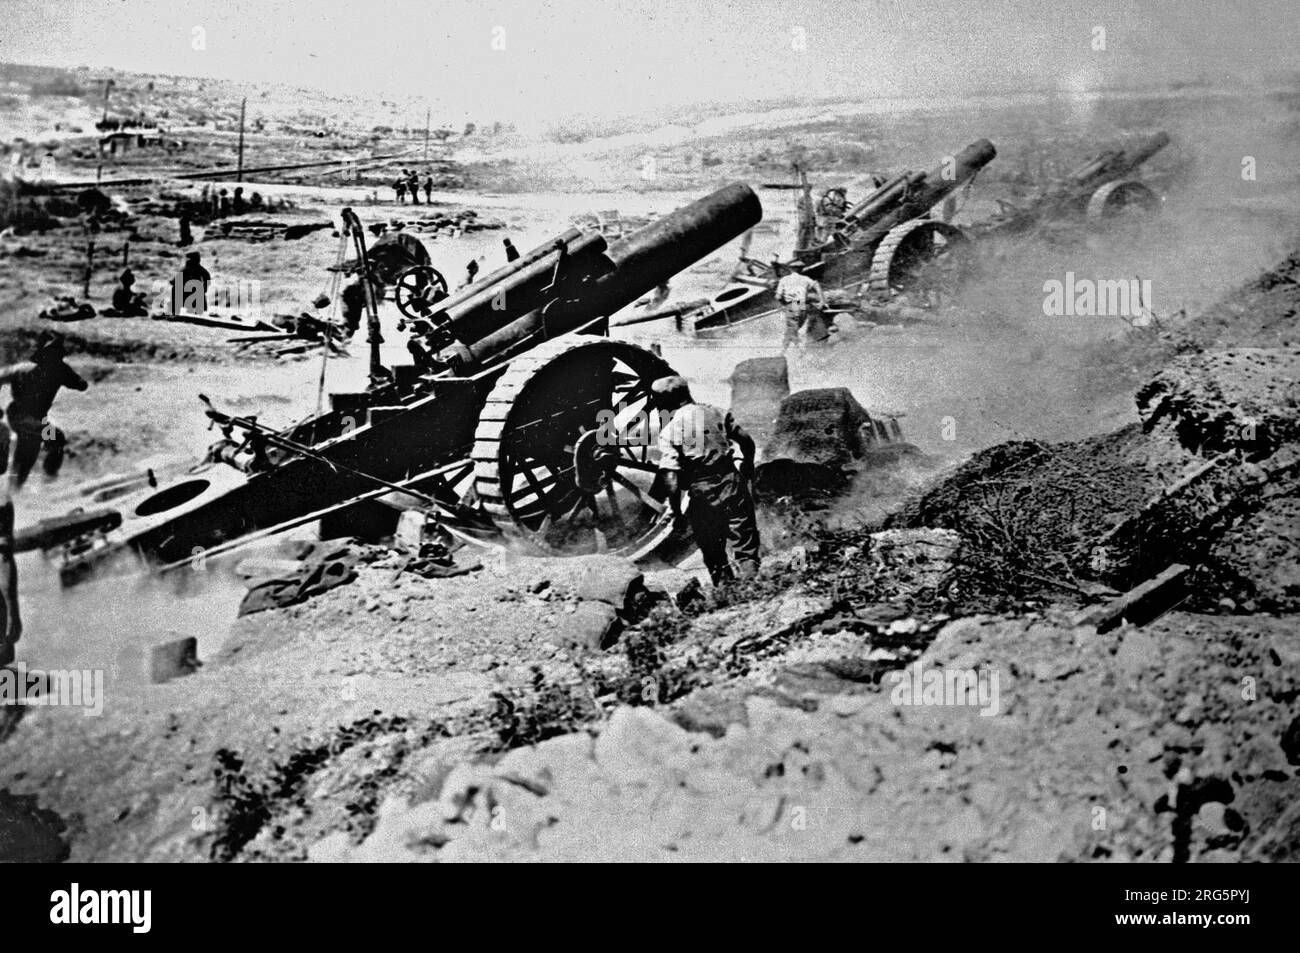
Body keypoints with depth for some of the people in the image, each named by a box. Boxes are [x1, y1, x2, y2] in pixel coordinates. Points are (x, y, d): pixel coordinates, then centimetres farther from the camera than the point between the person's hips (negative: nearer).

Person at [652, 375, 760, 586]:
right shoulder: (714, 413, 2)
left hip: (703, 495, -2)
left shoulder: (669, 432, -8)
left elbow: (671, 478, -15)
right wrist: (748, 466, 24)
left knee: (713, 554, 14)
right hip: (733, 485, 2)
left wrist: (675, 510, -4)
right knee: (746, 545, 9)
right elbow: (746, 441, 5)